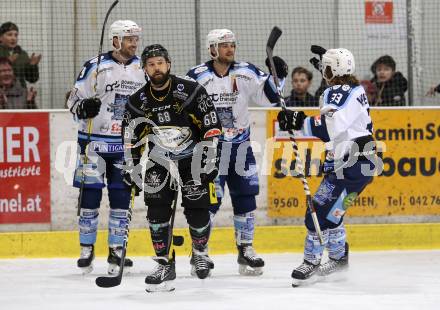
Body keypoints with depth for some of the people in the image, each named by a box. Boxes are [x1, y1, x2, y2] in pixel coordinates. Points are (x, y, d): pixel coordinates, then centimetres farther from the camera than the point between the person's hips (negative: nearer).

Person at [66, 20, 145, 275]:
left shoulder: (143, 69, 6)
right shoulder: (95, 67, -7)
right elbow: (74, 99, -4)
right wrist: (83, 107, -23)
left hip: (126, 144, 3)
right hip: (95, 141, -3)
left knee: (122, 195, 4)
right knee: (90, 194, -2)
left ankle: (117, 249, 11)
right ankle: (87, 249, 7)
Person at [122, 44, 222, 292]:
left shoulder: (190, 91, -16)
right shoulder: (138, 102, -4)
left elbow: (212, 127, -13)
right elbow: (132, 139, 6)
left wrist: (210, 159, -17)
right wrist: (132, 169, 1)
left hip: (193, 154, -3)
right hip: (159, 157, 3)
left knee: (197, 209, -7)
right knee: (157, 210, -10)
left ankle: (200, 252, 21)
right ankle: (165, 264, -2)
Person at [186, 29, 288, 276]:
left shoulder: (247, 73, 0)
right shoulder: (198, 77, -9)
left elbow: (269, 97, 0)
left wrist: (277, 76, -15)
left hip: (240, 145, 4)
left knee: (246, 197, 5)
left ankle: (246, 250, 16)